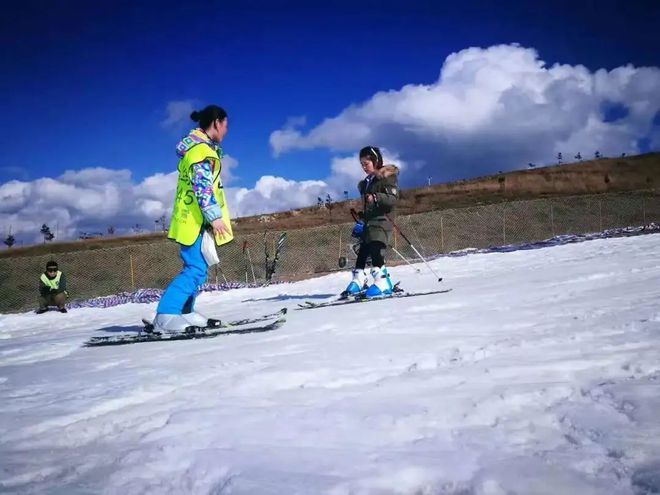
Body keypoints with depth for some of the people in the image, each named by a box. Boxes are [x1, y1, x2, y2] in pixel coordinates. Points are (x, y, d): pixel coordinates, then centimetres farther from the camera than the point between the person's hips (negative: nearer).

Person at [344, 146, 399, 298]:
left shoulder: (387, 177, -3)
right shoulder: (366, 182, 21)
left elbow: (393, 198, -15)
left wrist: (376, 197, -29)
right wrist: (361, 221, 23)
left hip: (381, 220, -8)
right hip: (368, 222, 8)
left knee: (375, 250, -21)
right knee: (362, 251, 5)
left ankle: (383, 283, -27)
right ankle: (358, 281, 10)